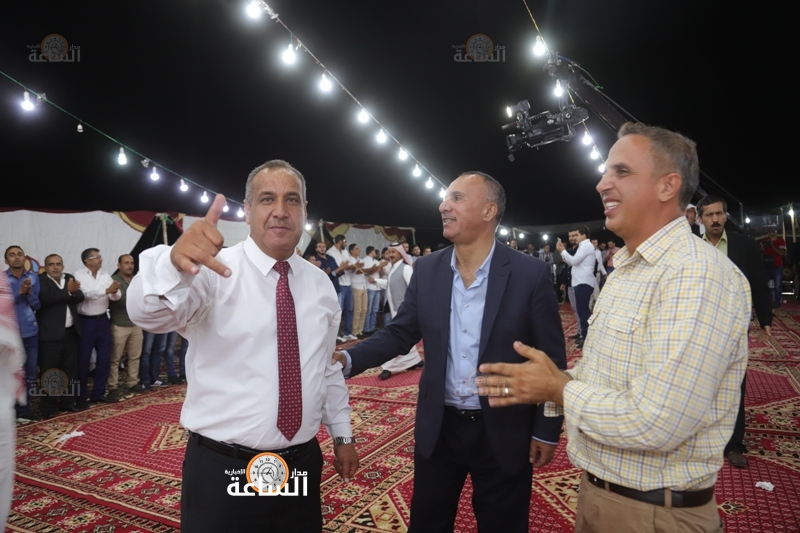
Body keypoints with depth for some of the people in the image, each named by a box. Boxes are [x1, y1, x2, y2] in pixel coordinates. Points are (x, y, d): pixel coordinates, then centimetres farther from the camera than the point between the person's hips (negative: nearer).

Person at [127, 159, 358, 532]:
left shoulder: (321, 284, 4)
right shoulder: (215, 270, -12)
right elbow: (146, 312, -30)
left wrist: (342, 435, 14)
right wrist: (174, 263, -49)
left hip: (303, 466, 4)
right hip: (223, 472, -4)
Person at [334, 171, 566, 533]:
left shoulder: (530, 274, -13)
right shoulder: (426, 269, -3)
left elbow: (552, 359, -7)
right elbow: (399, 333, 0)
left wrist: (547, 430, -4)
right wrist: (347, 359, -15)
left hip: (503, 433, -2)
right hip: (438, 428, 3)